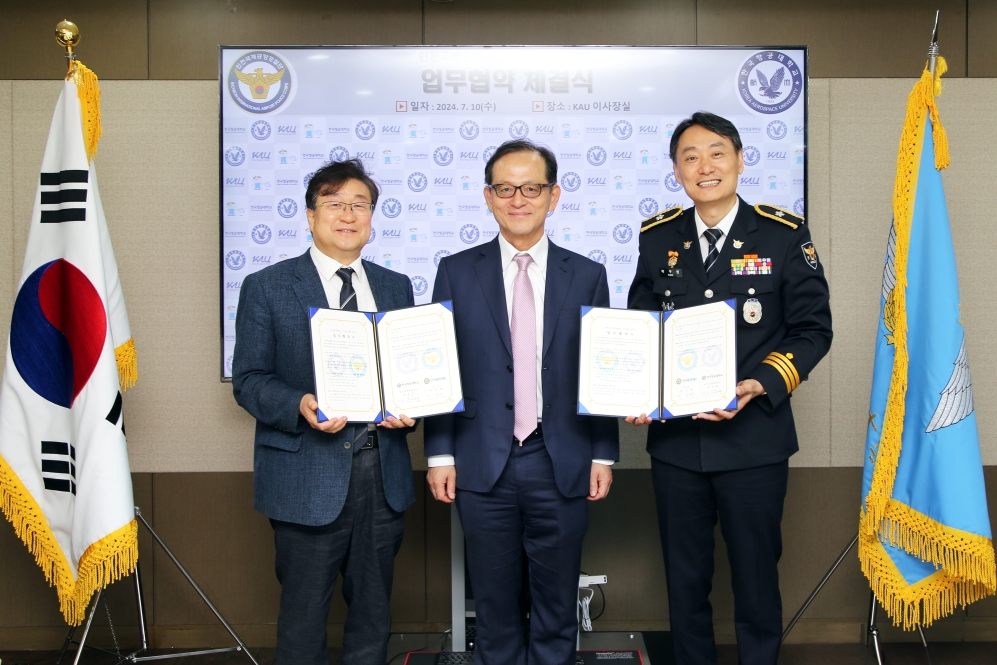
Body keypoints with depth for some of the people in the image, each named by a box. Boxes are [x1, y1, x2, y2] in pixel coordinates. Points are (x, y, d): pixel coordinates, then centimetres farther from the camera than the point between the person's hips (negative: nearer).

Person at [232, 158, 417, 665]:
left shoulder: (395, 287, 12)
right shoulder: (266, 287, 0)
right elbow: (247, 379, -4)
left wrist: (408, 407, -7)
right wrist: (299, 406, -22)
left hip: (381, 471, 4)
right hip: (308, 476, -4)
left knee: (373, 613, 15)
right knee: (304, 619, 6)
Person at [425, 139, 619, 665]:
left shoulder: (587, 276, 6)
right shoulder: (457, 272, 4)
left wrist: (603, 455, 1)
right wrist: (440, 453, -2)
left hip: (562, 467, 1)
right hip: (482, 465, 0)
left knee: (557, 607, 12)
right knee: (494, 607, 12)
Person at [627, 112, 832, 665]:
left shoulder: (785, 236, -2)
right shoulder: (657, 238, 6)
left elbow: (812, 329, -2)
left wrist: (758, 386, -16)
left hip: (754, 438, -2)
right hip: (674, 437, 3)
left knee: (756, 576, 9)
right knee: (685, 580, 14)